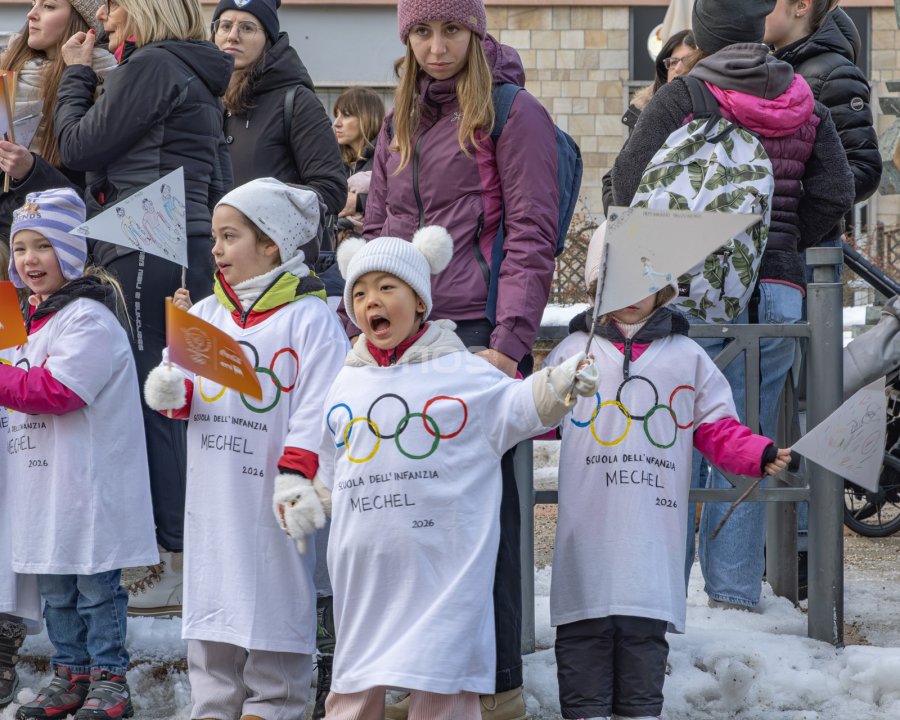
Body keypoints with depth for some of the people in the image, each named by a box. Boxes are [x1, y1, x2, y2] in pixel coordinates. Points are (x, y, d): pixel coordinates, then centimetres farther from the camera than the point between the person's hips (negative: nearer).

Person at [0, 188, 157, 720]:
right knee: (54, 585, 15)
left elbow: (57, 390, -24)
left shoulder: (88, 317, -15)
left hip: (89, 482, -9)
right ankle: (71, 676, 25)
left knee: (96, 584, -2)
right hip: (46, 478, 9)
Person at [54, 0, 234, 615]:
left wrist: (77, 75, 6)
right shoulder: (195, 75, 19)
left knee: (153, 405, -7)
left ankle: (176, 565, -7)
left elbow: (80, 147, -6)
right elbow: (217, 182, 22)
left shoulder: (150, 67, -10)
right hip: (192, 248, 10)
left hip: (148, 250, -10)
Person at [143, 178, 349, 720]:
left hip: (269, 501, -6)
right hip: (213, 501, 6)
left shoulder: (309, 317, -9)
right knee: (212, 613, 12)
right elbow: (183, 385, 15)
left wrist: (296, 476, -22)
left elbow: (317, 406, -15)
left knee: (273, 609, 1)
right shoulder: (204, 315, 12)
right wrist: (171, 392, -8)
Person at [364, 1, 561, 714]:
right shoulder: (401, 121, 19)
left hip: (478, 330, -6)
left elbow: (531, 236, -8)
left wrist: (510, 342, -17)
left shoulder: (514, 113, -1)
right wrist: (358, 329, 12)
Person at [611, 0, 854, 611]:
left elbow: (631, 177, -8)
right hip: (778, 295, 3)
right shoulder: (805, 103, 7)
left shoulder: (683, 96, -3)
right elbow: (835, 193, 3)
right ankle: (735, 589, 10)